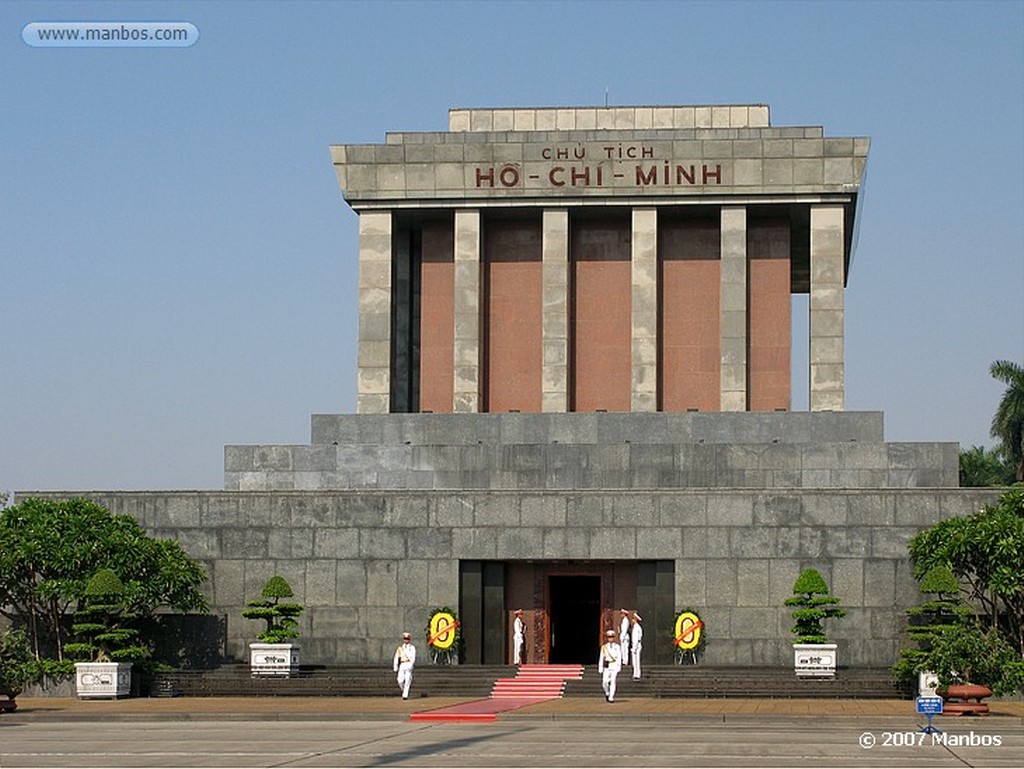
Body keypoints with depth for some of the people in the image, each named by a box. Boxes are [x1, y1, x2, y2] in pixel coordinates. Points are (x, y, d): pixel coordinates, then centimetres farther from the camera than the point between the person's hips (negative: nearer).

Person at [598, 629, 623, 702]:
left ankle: (611, 697, -5)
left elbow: (619, 658, 0)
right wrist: (600, 669, 7)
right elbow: (601, 658, 11)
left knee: (613, 682, -8)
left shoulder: (617, 646, 4)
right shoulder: (604, 647, 10)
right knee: (604, 682, -8)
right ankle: (607, 693, 18)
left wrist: (618, 669, -8)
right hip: (606, 667, 2)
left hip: (614, 666, -2)